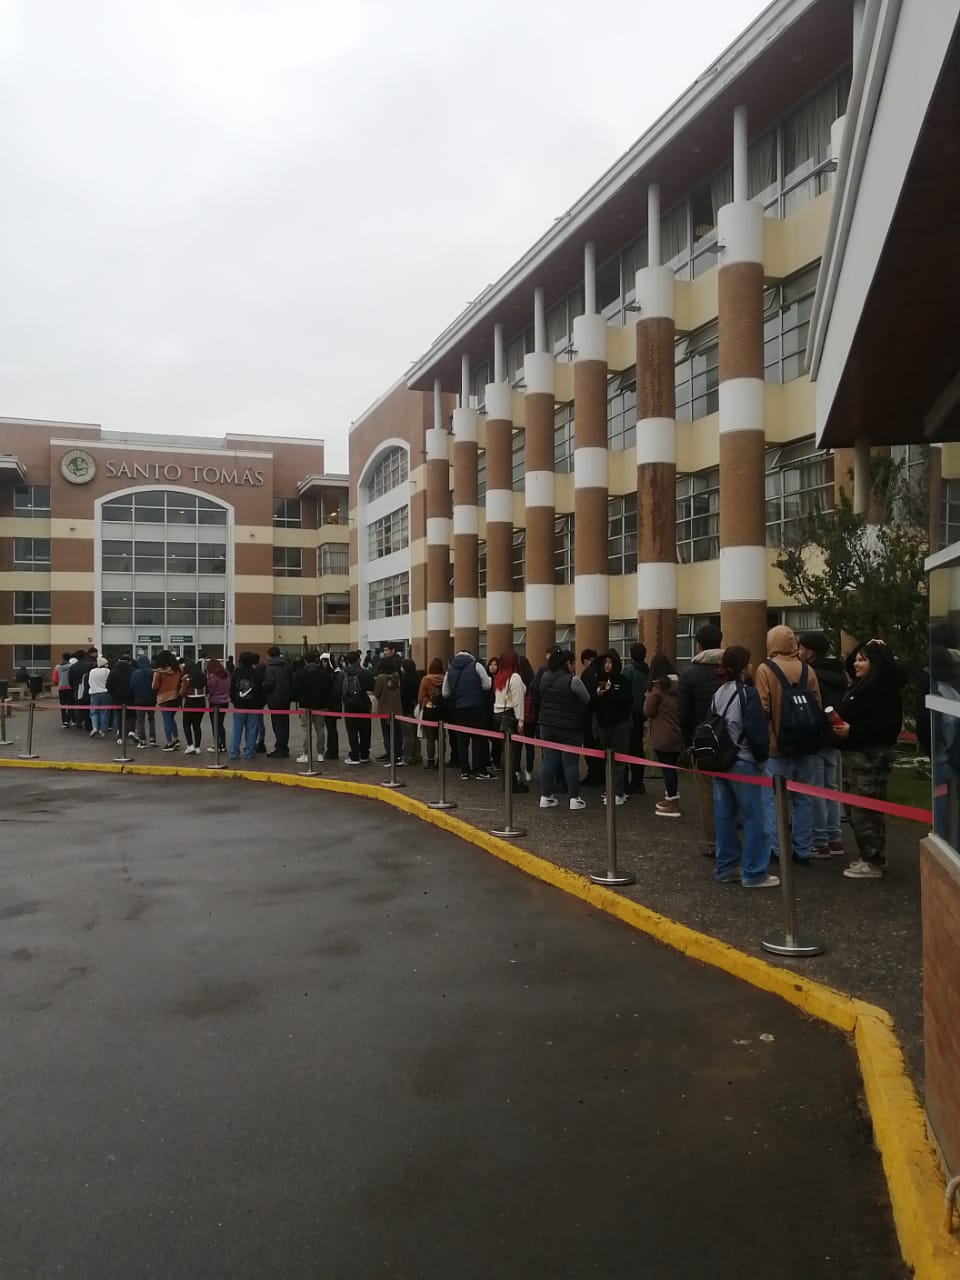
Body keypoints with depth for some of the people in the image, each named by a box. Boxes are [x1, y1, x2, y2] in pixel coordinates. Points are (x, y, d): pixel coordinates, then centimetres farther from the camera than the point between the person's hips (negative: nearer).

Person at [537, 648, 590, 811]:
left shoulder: (545, 678, 5)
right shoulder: (573, 680, -14)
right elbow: (587, 700, -4)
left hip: (546, 725, 6)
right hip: (569, 728, -5)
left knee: (548, 761, 9)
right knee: (571, 763, 1)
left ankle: (545, 796, 13)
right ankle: (574, 798, 6)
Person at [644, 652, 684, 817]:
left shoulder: (657, 686, -14)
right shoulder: (678, 684, 5)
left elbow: (648, 711, -9)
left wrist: (648, 697, 5)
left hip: (663, 735, -7)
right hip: (677, 733, 7)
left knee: (667, 767, -1)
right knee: (672, 766, 17)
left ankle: (673, 804, 2)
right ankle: (670, 798, 27)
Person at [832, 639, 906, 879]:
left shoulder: (882, 688, -16)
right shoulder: (861, 685, 15)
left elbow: (885, 723, -24)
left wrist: (852, 731, -25)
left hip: (871, 756, -10)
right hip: (857, 754, 10)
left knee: (865, 808, -7)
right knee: (860, 807, 13)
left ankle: (873, 862, 0)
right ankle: (872, 856, 22)